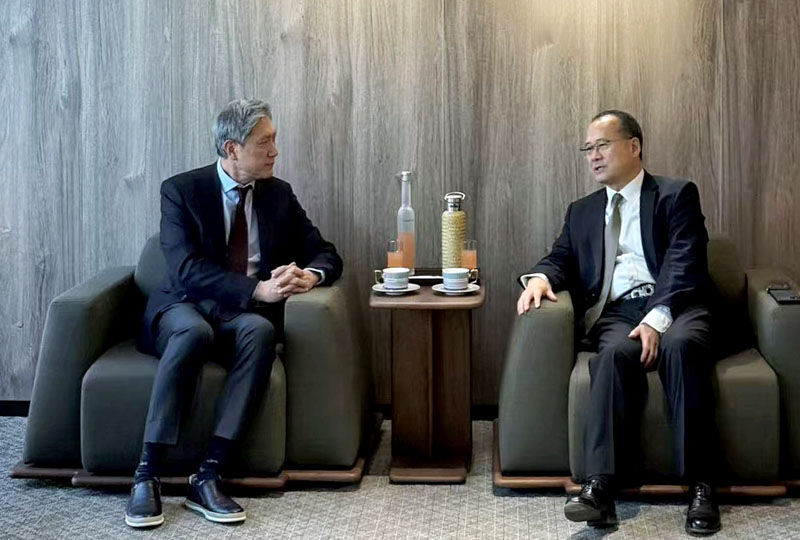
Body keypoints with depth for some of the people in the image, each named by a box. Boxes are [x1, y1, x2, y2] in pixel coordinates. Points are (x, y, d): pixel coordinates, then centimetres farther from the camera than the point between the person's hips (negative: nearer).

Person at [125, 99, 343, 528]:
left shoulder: (279, 194, 10)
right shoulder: (181, 191, -3)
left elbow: (326, 254, 11)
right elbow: (186, 270, -16)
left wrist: (309, 275, -14)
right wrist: (257, 289, -27)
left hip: (247, 316, 3)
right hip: (184, 308, -3)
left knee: (260, 330, -33)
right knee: (195, 331, -38)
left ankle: (208, 476, -34)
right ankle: (147, 475, -33)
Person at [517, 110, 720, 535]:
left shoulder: (676, 195, 10)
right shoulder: (582, 211, 27)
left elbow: (684, 264, -4)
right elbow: (562, 258, 20)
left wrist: (657, 318, -20)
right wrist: (540, 276, -7)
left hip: (675, 306, -2)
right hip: (616, 313, 2)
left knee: (681, 344, -36)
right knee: (616, 352, -33)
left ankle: (700, 485, -33)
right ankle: (600, 488, -43)